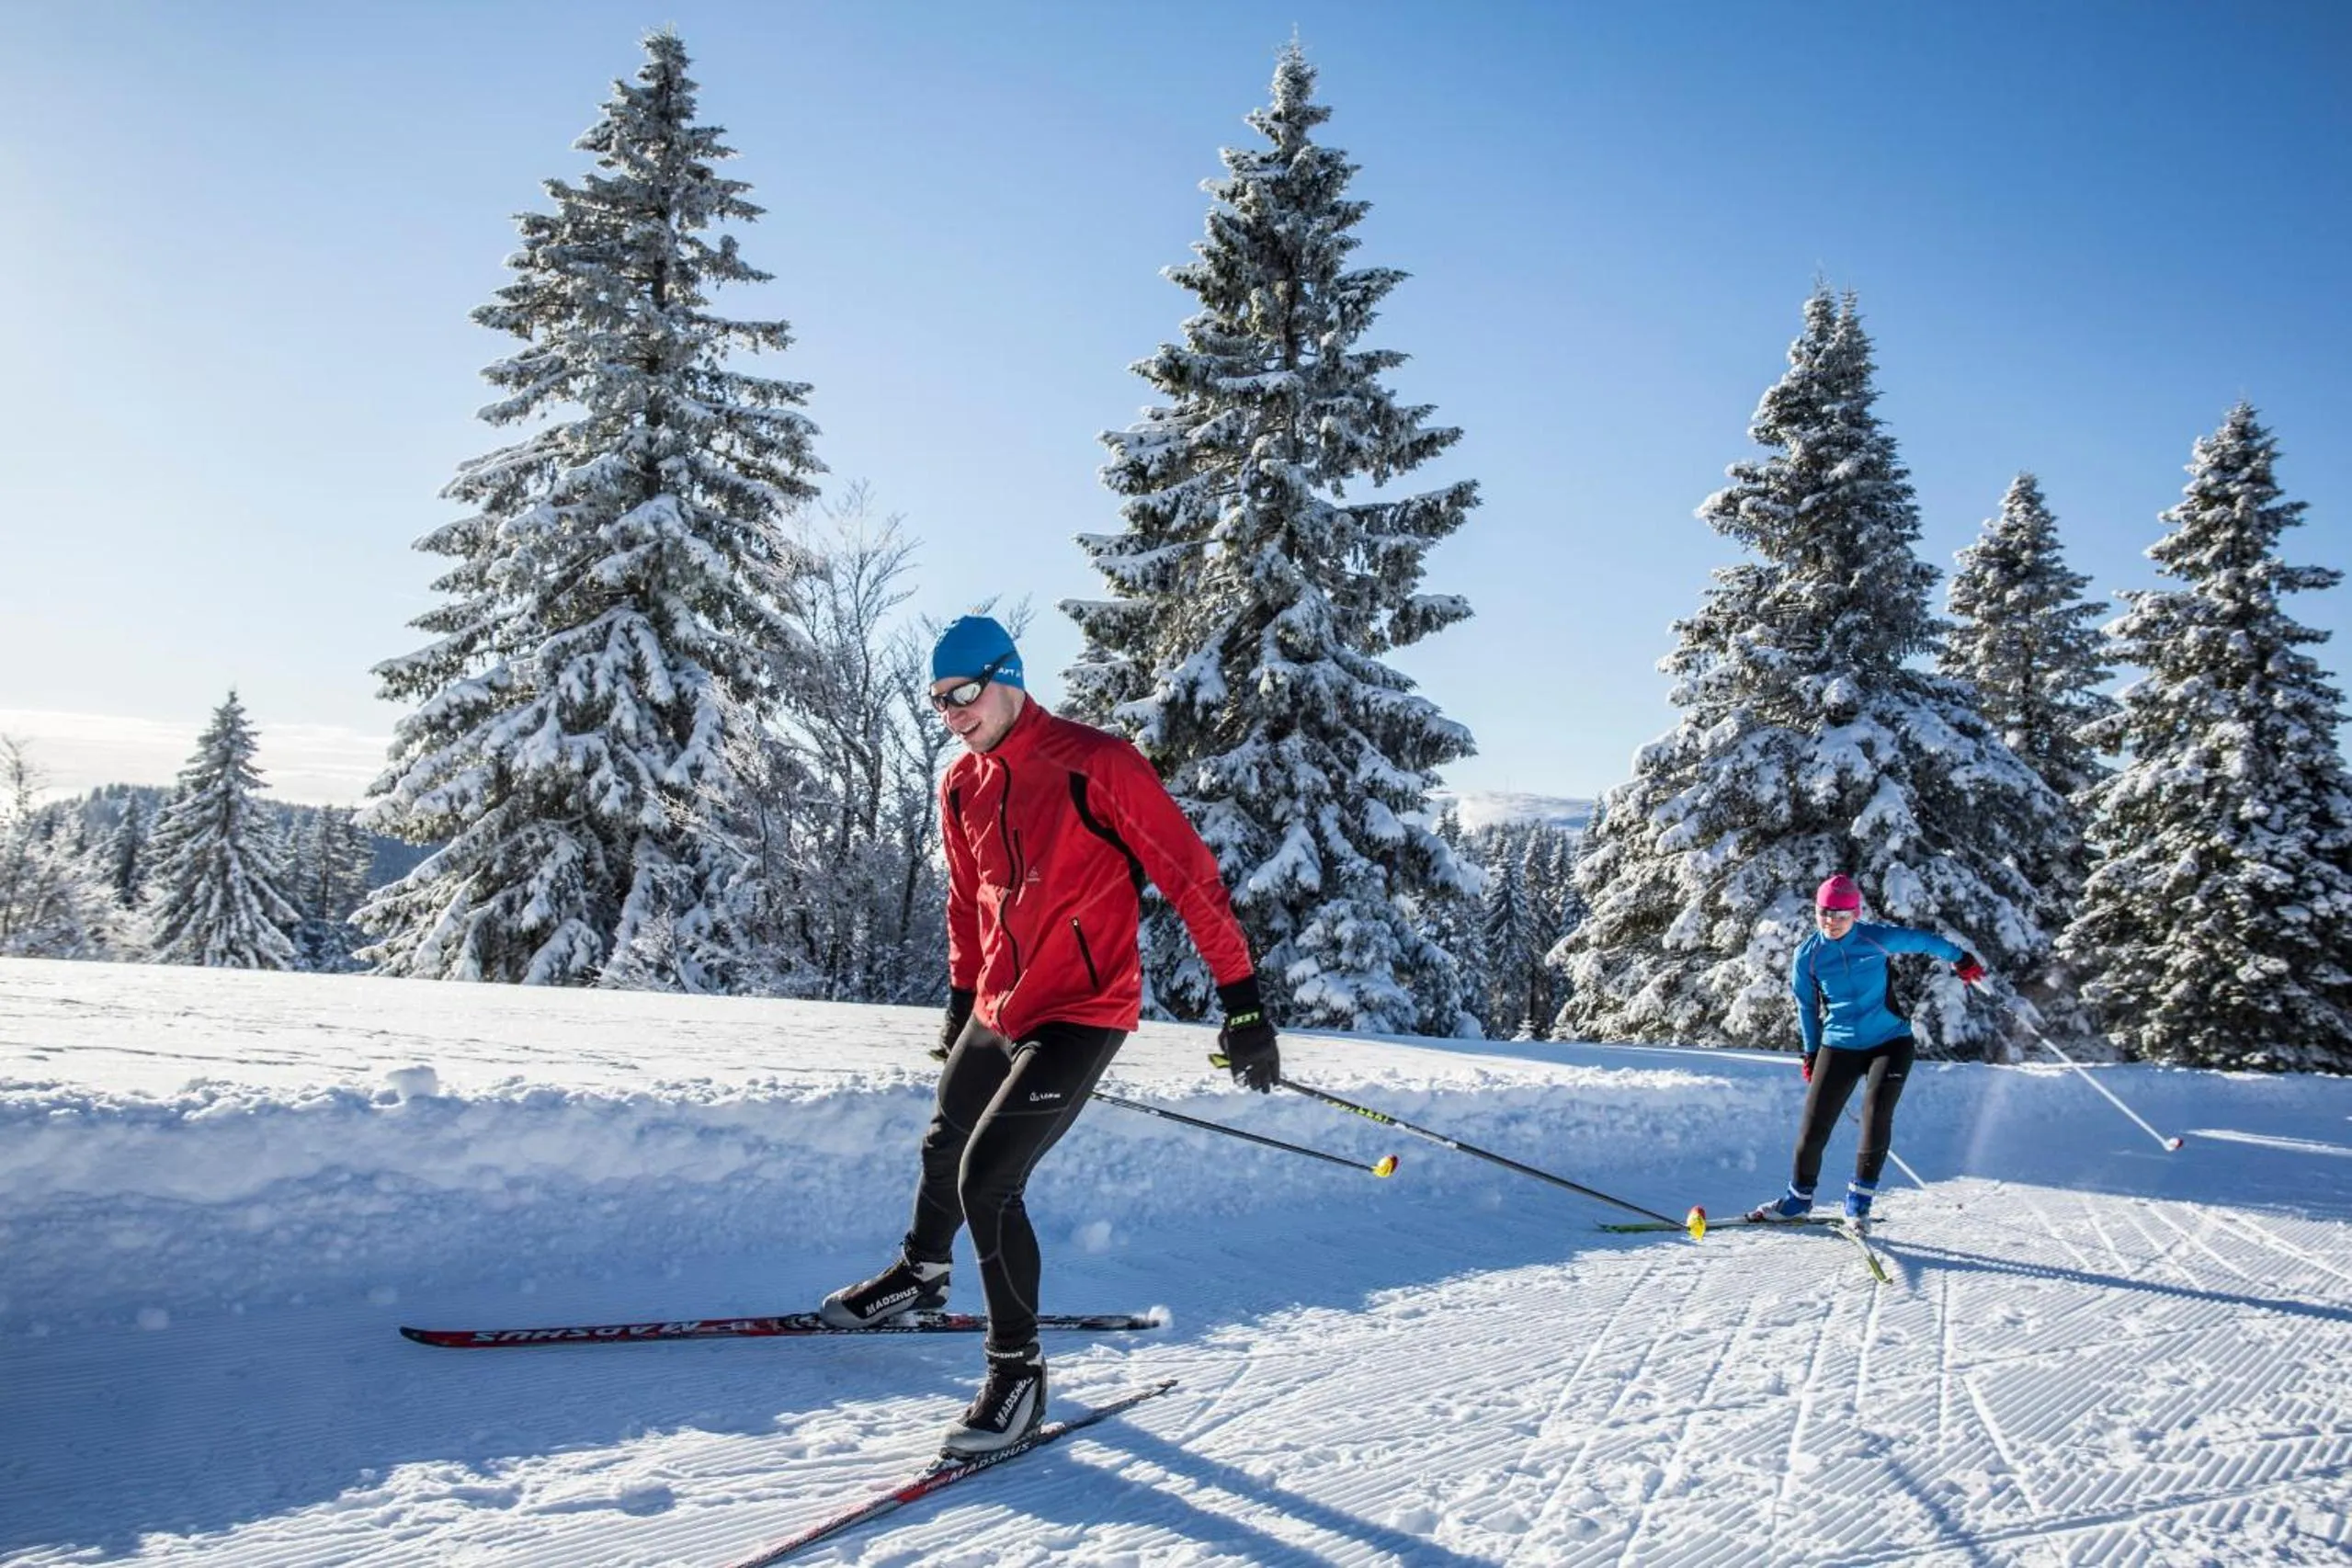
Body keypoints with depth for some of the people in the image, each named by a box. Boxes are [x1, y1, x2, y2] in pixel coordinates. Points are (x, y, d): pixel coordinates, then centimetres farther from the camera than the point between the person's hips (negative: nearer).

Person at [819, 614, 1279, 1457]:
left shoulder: (1094, 764, -19)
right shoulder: (960, 787, 3)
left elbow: (1189, 875, -17)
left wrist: (1242, 999, -18)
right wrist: (961, 996, 25)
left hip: (1082, 1015, -7)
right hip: (997, 1012, 8)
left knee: (987, 1179, -16)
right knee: (944, 1150, 25)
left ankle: (1018, 1370, 2)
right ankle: (921, 1272, 54)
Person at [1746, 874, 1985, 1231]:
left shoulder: (1877, 939, -11)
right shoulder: (1807, 955, -5)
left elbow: (1921, 940, 7)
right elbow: (1807, 1006, 8)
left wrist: (1960, 958, 21)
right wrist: (1811, 1051, 14)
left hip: (1891, 1042, -1)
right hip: (1839, 1047, 2)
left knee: (1876, 1116, -17)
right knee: (1813, 1125, -1)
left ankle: (1859, 1202, -2)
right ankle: (1798, 1198, 19)